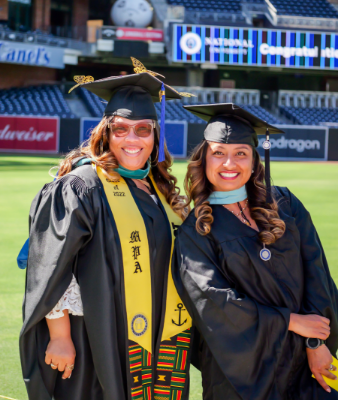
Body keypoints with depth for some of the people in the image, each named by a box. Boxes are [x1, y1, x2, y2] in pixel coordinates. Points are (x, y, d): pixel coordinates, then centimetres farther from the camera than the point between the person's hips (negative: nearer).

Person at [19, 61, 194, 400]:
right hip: (100, 344, -7)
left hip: (158, 341, 7)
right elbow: (51, 270, -15)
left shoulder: (159, 188, 10)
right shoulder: (80, 188, -12)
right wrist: (59, 335, -17)